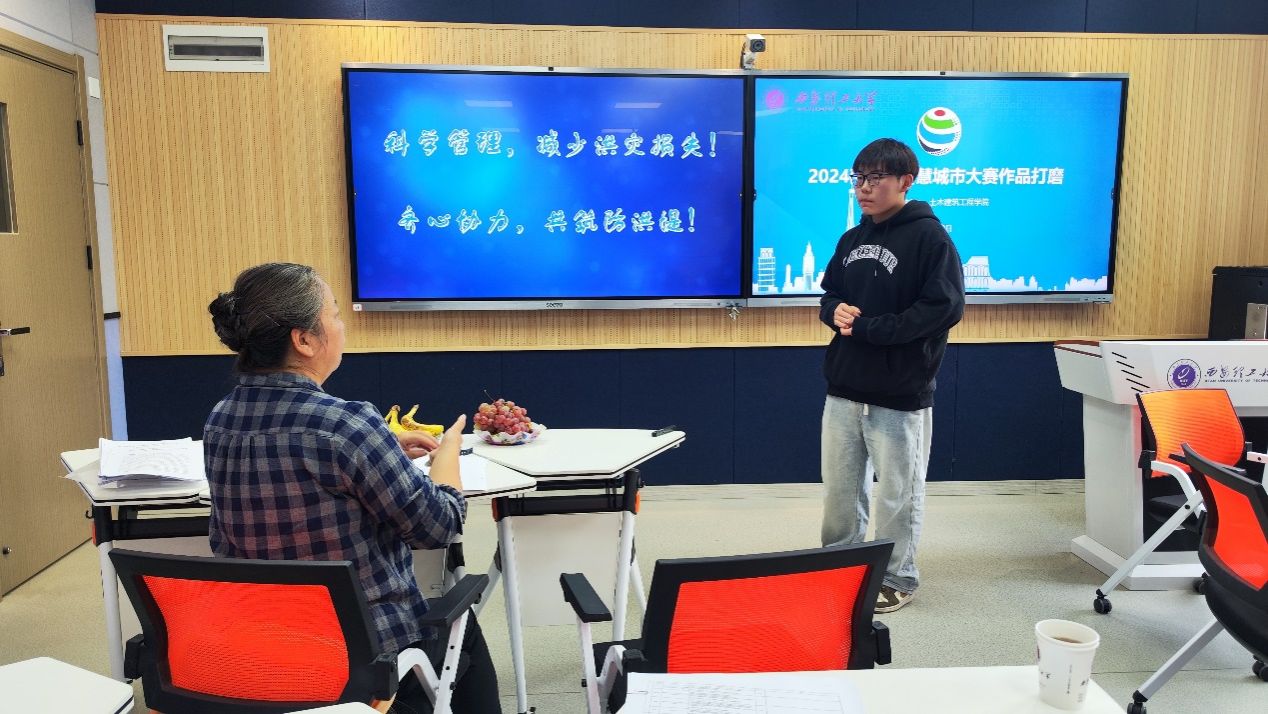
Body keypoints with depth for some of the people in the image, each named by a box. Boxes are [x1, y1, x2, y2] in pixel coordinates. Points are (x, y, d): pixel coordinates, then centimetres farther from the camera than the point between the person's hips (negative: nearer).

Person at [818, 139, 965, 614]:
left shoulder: (930, 237, -9)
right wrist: (835, 313, -7)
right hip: (844, 389, 6)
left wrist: (865, 327, -17)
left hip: (900, 394, -6)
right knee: (839, 487, 14)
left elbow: (945, 307, -17)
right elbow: (829, 295, 19)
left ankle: (897, 579, 24)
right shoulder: (851, 240, 12)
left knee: (898, 493, 7)